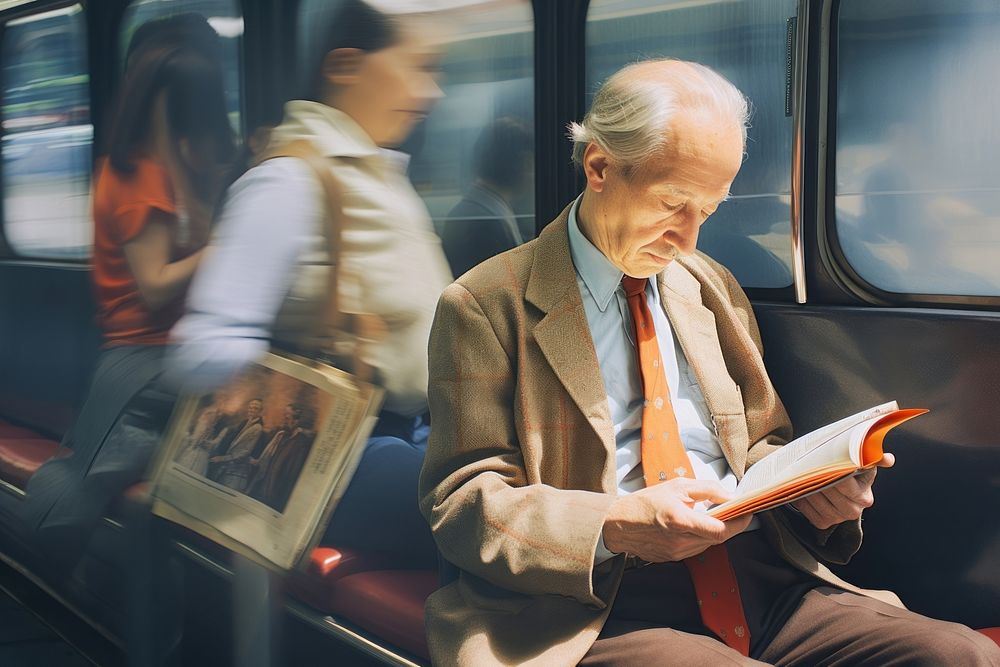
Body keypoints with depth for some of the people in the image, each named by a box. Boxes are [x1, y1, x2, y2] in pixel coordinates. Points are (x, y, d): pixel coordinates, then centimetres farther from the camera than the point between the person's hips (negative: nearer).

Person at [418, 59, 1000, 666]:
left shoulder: (715, 291, 20)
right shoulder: (486, 307, 1)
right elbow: (462, 502, -4)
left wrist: (811, 488, 2)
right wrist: (615, 526, -21)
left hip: (765, 580, 7)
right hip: (606, 606, -7)